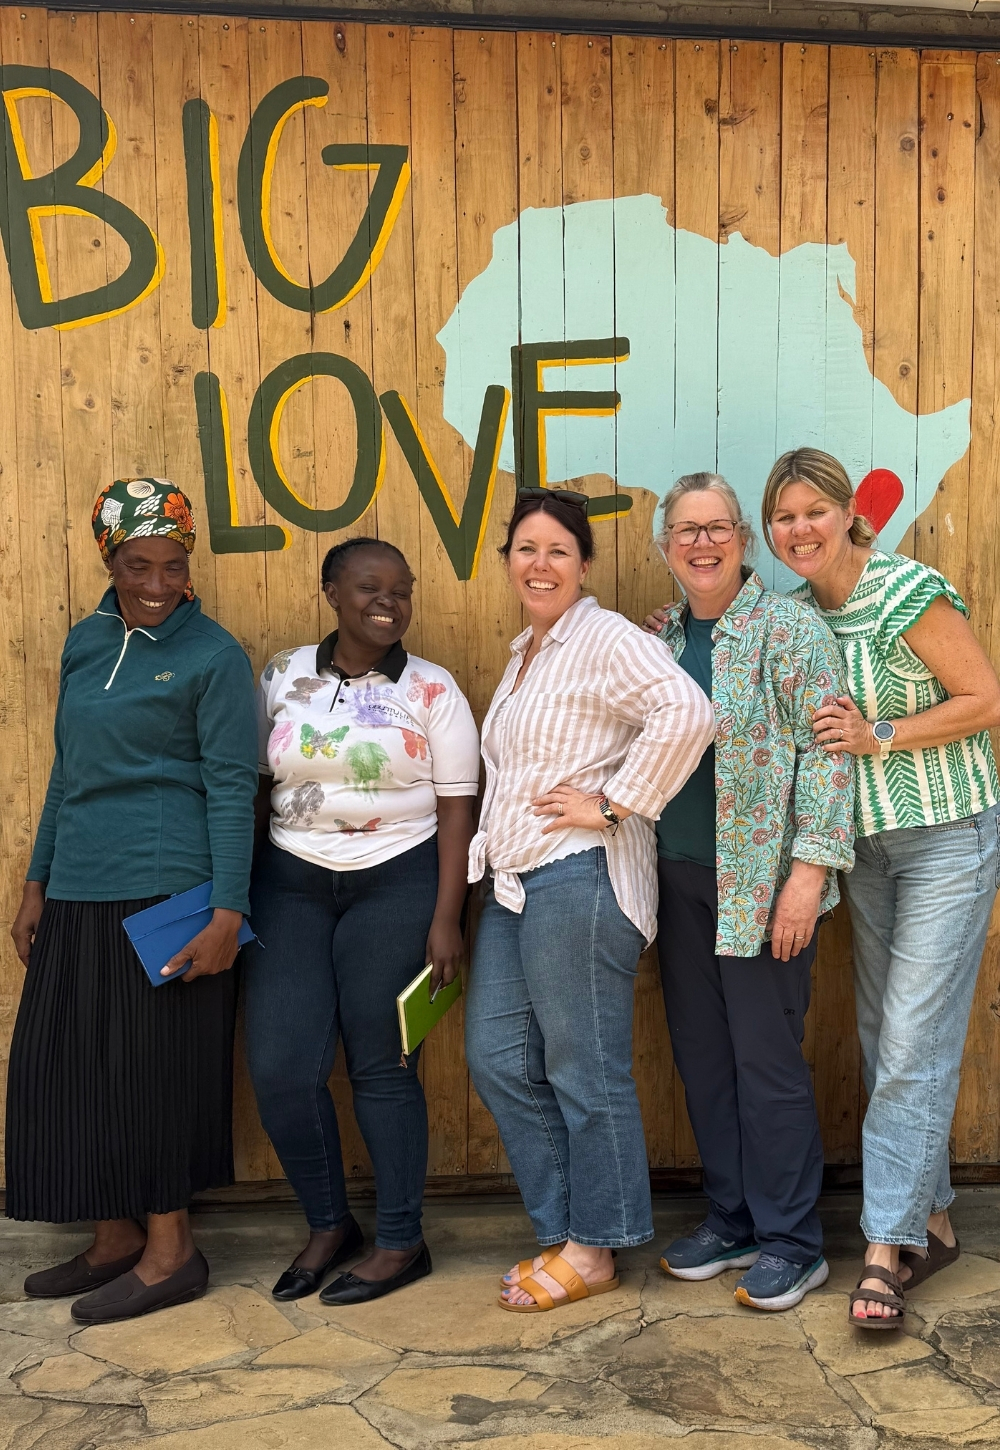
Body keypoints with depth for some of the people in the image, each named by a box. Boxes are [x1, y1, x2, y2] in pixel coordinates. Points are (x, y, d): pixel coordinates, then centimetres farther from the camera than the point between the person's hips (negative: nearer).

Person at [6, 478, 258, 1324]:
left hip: (167, 893, -6)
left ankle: (170, 1252, 17)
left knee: (157, 1066, 1)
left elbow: (232, 787, -10)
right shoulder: (86, 643, 12)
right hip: (80, 895, 7)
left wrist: (228, 912, -15)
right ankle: (115, 1239, 25)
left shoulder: (213, 656, -6)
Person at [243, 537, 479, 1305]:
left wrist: (446, 918, -9)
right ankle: (329, 1224, 21)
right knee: (280, 1067, -2)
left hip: (398, 882, -2)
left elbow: (456, 808, -3)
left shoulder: (432, 689, -1)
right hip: (291, 881, 3)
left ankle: (402, 1242, 18)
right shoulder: (283, 676, 5)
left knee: (381, 1066, 2)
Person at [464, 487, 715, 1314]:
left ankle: (593, 1251, 15)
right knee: (498, 1058, 10)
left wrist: (612, 805, -20)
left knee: (584, 1068, 0)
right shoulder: (525, 651, 20)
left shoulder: (604, 639, -9)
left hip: (580, 877, -10)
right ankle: (562, 1227, 24)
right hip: (515, 880, 10)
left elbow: (687, 712, -25)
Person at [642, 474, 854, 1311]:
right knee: (700, 1053, 12)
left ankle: (792, 1244, 14)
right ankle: (732, 1221, 27)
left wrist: (810, 867, -19)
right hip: (680, 877, 6)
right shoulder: (657, 638, 11)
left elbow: (826, 751, -13)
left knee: (766, 1058, -2)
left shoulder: (788, 628, -8)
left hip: (762, 881, -6)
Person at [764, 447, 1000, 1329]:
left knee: (913, 1045, -7)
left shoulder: (910, 592, -14)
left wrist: (880, 737, -21)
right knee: (883, 1041, 11)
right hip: (865, 843, 7)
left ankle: (887, 1246, 0)